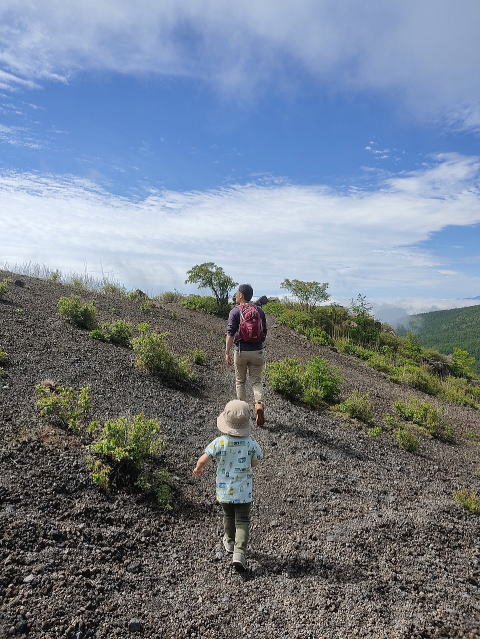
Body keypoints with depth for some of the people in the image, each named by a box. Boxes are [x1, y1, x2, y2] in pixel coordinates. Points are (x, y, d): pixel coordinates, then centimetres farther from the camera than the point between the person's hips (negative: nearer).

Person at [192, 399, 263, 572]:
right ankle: (239, 552, -2)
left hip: (224, 491, 1)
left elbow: (203, 460, -18)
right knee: (243, 521, 10)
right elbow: (254, 463, -3)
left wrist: (198, 469, 3)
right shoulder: (251, 443, -17)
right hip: (244, 491, -1)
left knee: (228, 516, 25)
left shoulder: (219, 443, -21)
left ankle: (230, 542, 46)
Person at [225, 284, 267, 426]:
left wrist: (227, 353, -11)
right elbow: (264, 332, 9)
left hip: (240, 351, -2)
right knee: (256, 381, 8)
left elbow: (230, 333, -14)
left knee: (240, 381, 15)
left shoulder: (235, 311, -6)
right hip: (257, 351, 2)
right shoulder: (259, 311, 5)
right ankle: (259, 405, -16)